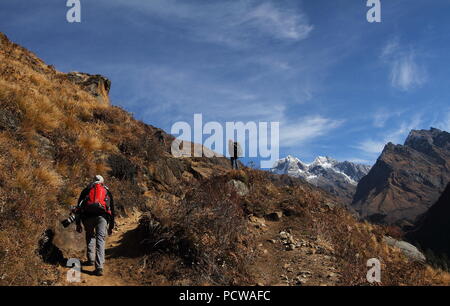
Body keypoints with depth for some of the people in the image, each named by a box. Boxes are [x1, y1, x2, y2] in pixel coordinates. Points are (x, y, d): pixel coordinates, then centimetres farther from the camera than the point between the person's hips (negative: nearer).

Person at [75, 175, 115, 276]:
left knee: (90, 236, 25)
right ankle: (99, 267, -9)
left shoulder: (86, 190, 26)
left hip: (87, 215, 1)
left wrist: (78, 224, 21)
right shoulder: (107, 191, 26)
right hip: (102, 215, -1)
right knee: (100, 240, -1)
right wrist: (111, 227, 29)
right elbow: (112, 209, 25)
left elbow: (79, 207, 20)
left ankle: (91, 260, 24)